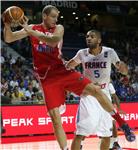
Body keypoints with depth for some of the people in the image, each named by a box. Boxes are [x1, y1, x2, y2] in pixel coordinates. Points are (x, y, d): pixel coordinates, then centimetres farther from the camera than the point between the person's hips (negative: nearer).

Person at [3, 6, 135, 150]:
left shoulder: (58, 28, 3)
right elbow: (8, 39, 1)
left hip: (63, 72, 1)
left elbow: (54, 41, -21)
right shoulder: (32, 28, 5)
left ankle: (120, 121, 0)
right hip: (47, 78, -1)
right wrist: (7, 24, -19)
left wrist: (30, 31, -26)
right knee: (55, 117, -6)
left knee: (95, 90, -14)